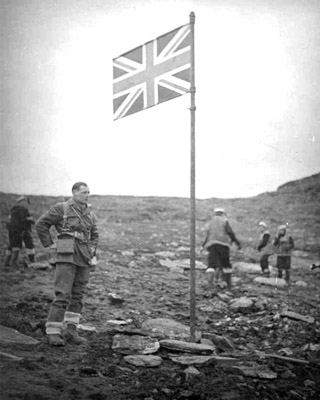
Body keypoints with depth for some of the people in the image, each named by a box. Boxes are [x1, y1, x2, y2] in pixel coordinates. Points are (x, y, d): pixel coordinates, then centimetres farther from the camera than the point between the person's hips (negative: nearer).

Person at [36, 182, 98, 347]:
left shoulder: (90, 214, 15)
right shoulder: (61, 209, -2)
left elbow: (94, 235, 29)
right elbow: (41, 224, -1)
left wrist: (92, 250, 13)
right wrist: (49, 244, -3)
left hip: (84, 259, 6)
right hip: (67, 256, -6)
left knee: (78, 296, 7)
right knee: (63, 295, -11)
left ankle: (70, 331, 14)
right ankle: (53, 333, -7)